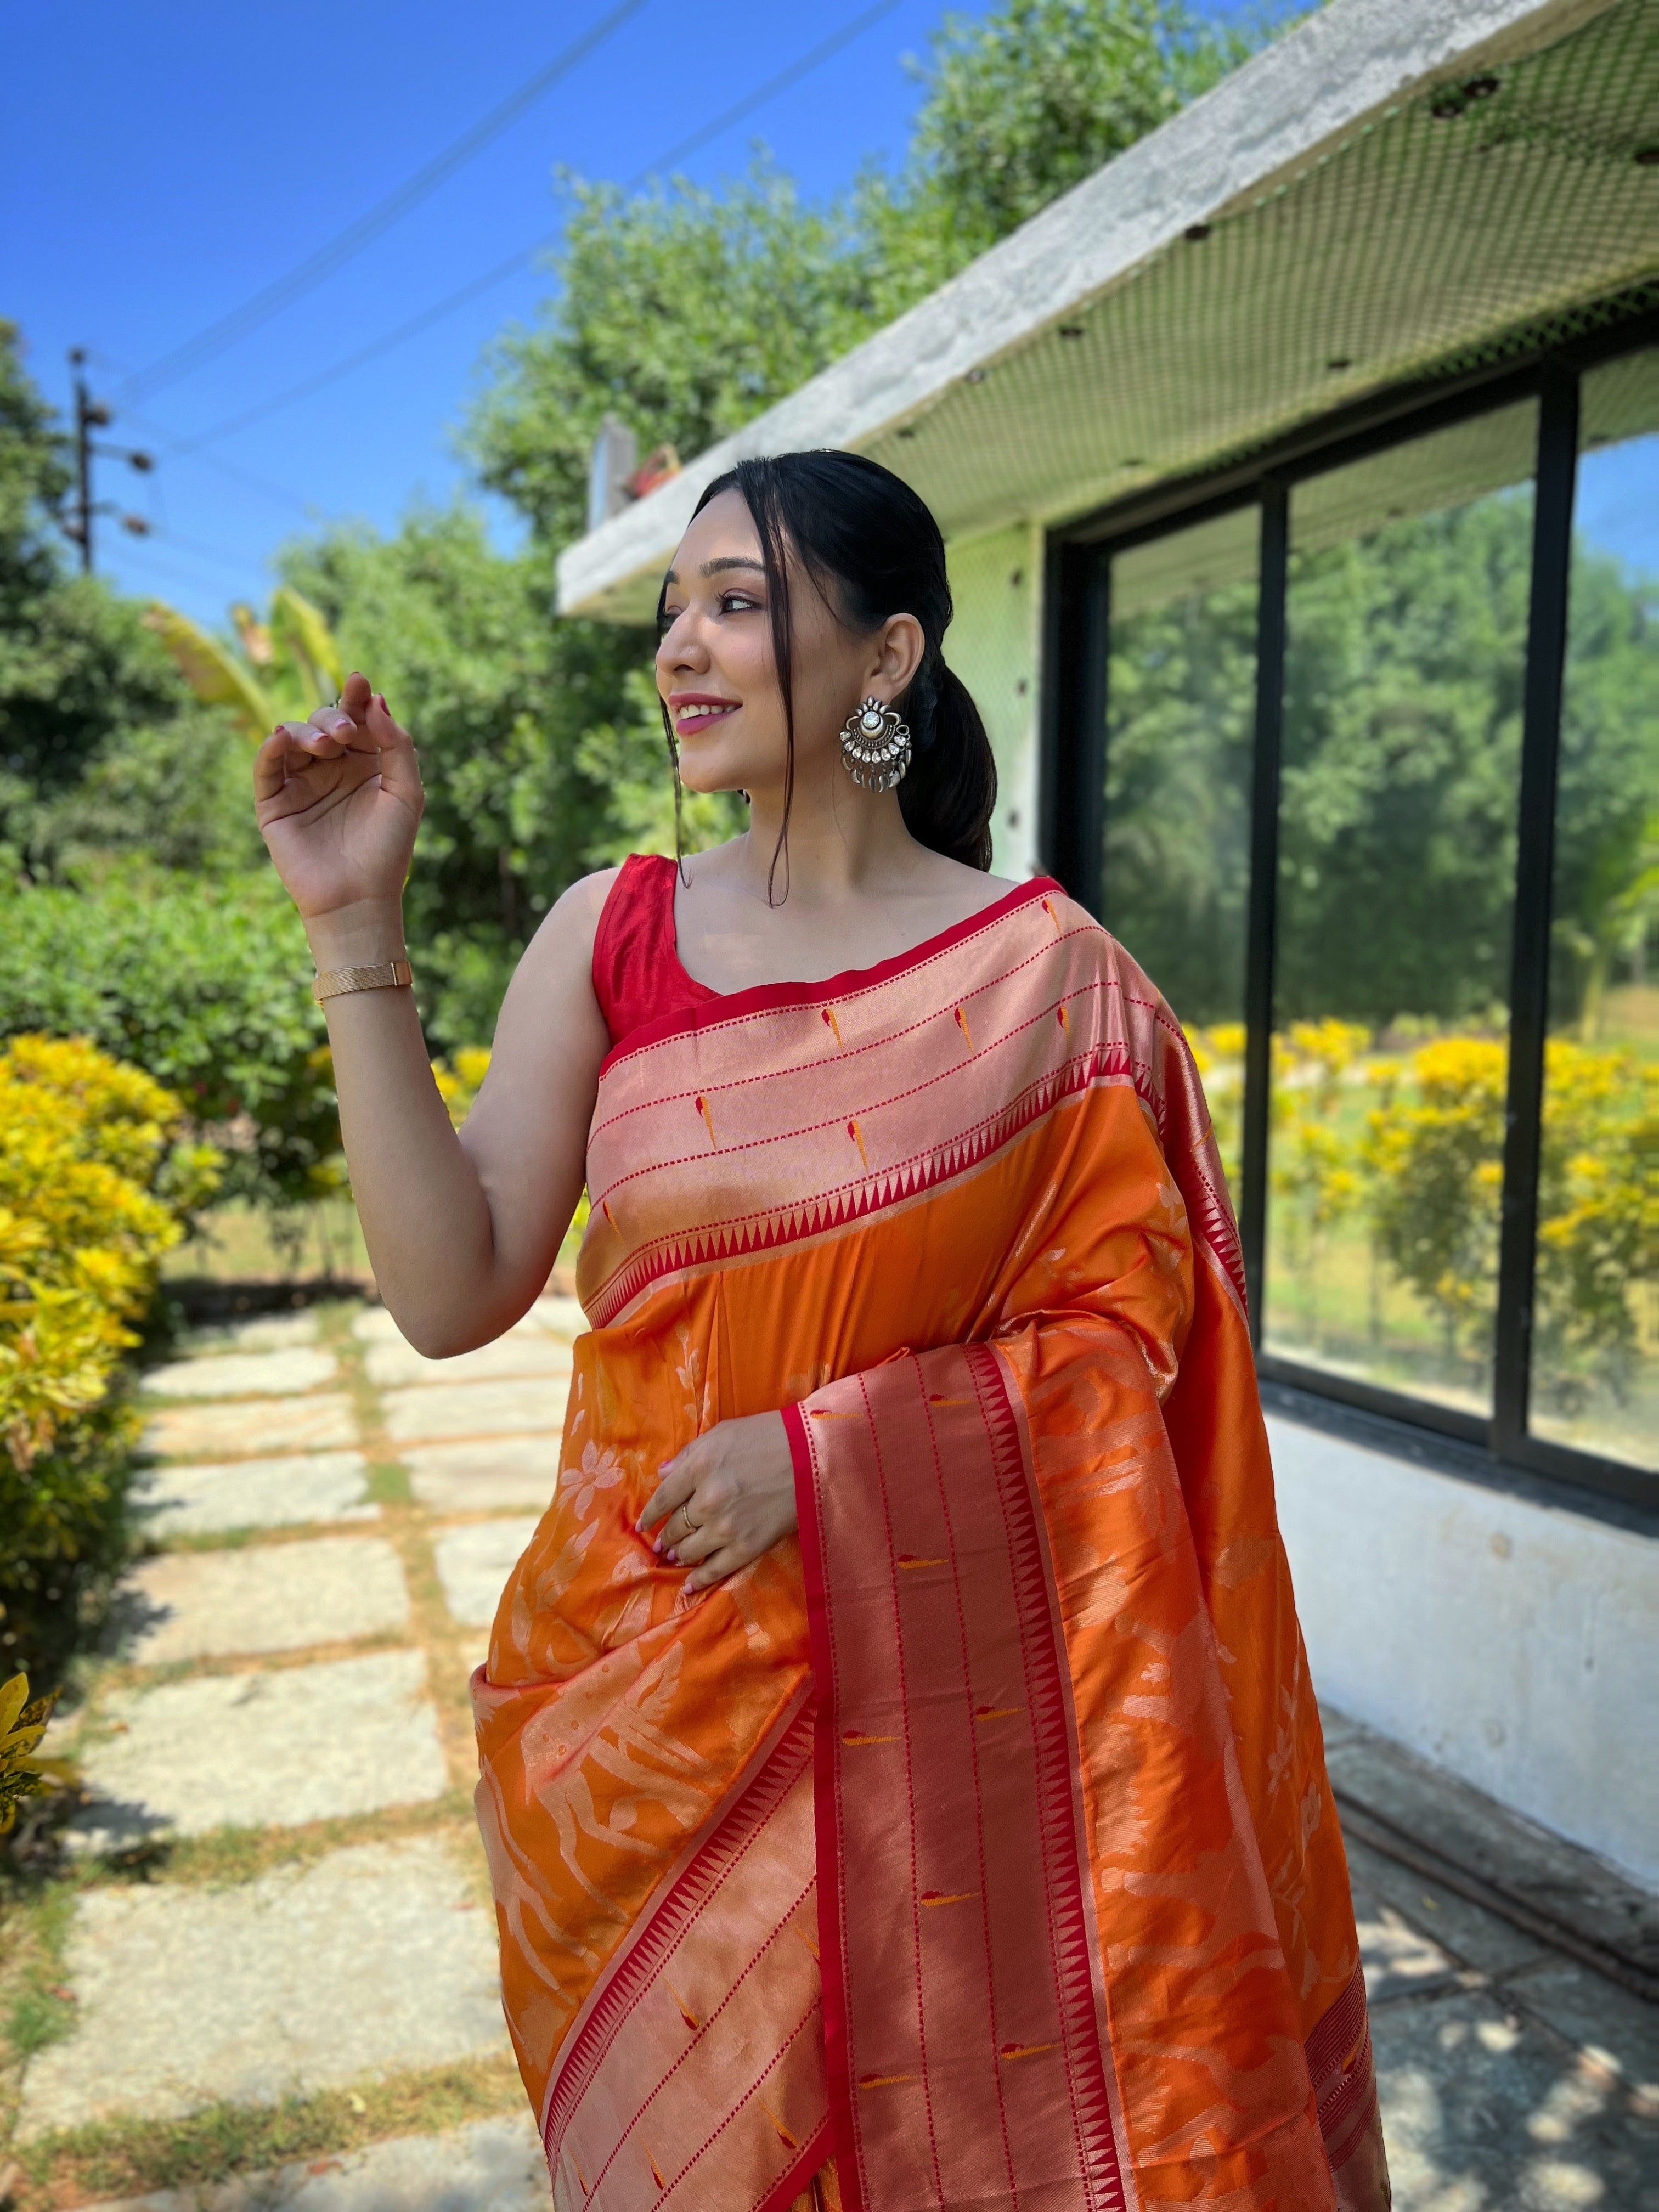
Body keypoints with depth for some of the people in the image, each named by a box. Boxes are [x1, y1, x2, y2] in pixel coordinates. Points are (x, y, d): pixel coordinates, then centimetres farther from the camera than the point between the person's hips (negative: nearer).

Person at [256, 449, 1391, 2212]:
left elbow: (1126, 1334, -5)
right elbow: (451, 1292, -8)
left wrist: (829, 1444, -17)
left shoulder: (1047, 972, -7)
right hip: (652, 1703, 2)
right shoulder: (608, 936, -2)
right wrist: (357, 926, -12)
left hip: (931, 1700, -1)